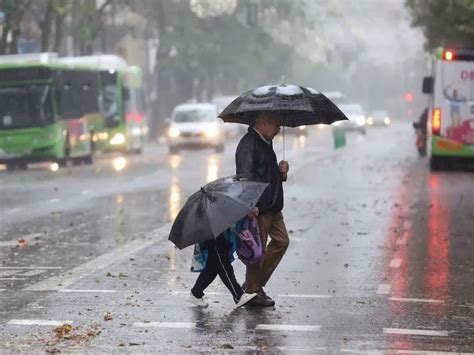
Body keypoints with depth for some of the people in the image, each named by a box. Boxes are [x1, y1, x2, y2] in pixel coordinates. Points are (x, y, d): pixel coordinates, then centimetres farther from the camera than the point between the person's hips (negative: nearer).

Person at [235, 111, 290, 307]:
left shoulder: (266, 144, 18)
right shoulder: (248, 144, -13)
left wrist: (281, 172, 8)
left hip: (272, 206, 10)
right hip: (258, 208, -10)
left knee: (281, 241, 12)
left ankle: (254, 284, 19)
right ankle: (253, 292, 6)